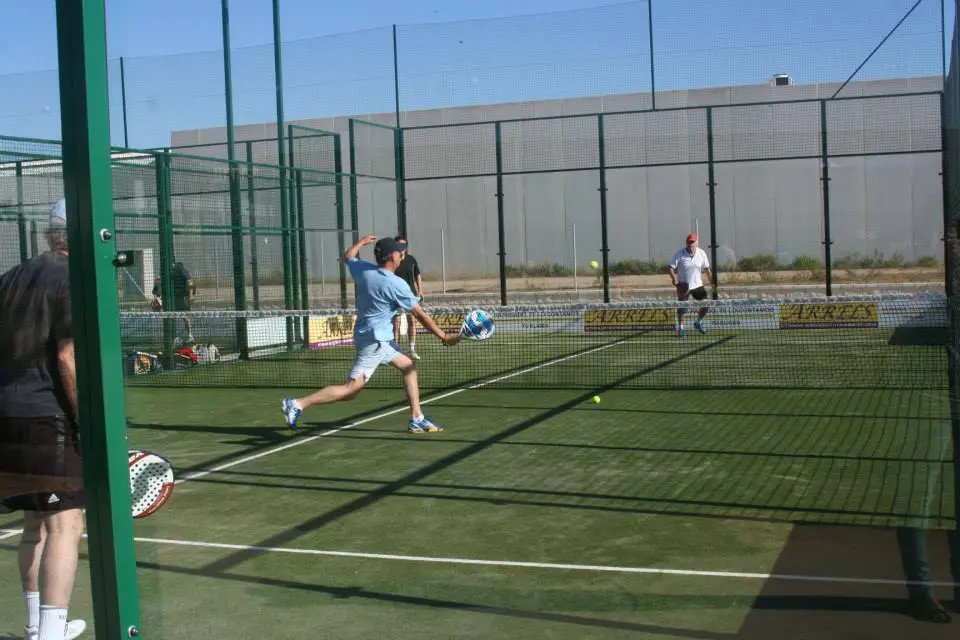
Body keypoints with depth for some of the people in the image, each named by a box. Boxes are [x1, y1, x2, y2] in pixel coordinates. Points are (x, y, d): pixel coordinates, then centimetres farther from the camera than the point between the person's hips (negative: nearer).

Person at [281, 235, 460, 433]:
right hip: (375, 340, -9)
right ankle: (298, 404, -10)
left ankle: (416, 419, 18)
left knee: (408, 367, 16)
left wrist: (361, 242, 40)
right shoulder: (397, 285, -18)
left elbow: (348, 257, 23)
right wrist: (444, 337, -4)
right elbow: (420, 315, -13)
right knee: (350, 390, -9)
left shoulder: (363, 270, 0)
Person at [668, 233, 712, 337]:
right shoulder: (679, 254, -11)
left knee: (705, 305, -4)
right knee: (682, 308, -4)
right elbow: (671, 268, -11)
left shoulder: (702, 253, -2)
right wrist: (675, 279, -27)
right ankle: (680, 327, 17)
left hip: (698, 285, 3)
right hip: (684, 286, -3)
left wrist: (713, 282, 4)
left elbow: (707, 270, 6)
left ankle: (698, 322, 22)